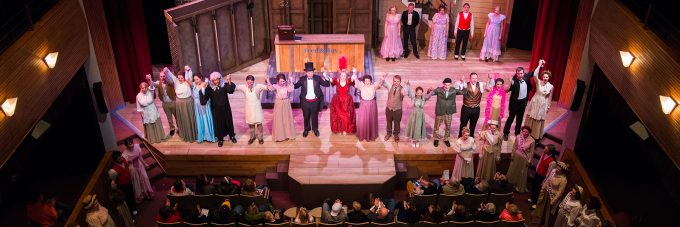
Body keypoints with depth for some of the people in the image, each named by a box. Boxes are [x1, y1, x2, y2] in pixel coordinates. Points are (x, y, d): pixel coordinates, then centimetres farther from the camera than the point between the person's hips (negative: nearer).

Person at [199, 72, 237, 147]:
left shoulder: (224, 85, -10)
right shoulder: (210, 88, -12)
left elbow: (230, 90, -26)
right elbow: (205, 97, -21)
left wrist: (229, 82, -41)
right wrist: (203, 89, -37)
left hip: (225, 108, 1)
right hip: (216, 109, 0)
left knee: (228, 121, 14)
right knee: (218, 123, 10)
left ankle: (232, 136, 35)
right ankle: (220, 139, 28)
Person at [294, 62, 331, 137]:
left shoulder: (317, 78, -6)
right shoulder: (302, 79, -4)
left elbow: (327, 84, -8)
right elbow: (295, 86, -4)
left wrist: (325, 79, -29)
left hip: (315, 101, 0)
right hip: (305, 101, 1)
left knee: (315, 116, 14)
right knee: (306, 116, 14)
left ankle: (315, 129, 34)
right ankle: (306, 129, 34)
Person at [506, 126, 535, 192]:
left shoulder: (531, 141, -23)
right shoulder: (518, 137, -17)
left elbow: (531, 152, -12)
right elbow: (514, 146, -3)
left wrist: (529, 161, -7)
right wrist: (513, 155, 3)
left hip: (524, 159, -2)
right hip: (516, 156, 2)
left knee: (522, 173, 16)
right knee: (513, 171, 22)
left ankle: (520, 187, 37)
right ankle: (511, 184, 45)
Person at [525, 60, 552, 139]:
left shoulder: (551, 86, -8)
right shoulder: (538, 82, -14)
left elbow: (549, 97, 3)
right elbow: (535, 75, -33)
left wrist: (548, 106, 10)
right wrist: (539, 65, -32)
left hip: (543, 105, 1)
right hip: (535, 102, -1)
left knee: (539, 120, 13)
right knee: (531, 118, 12)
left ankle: (536, 135, 29)